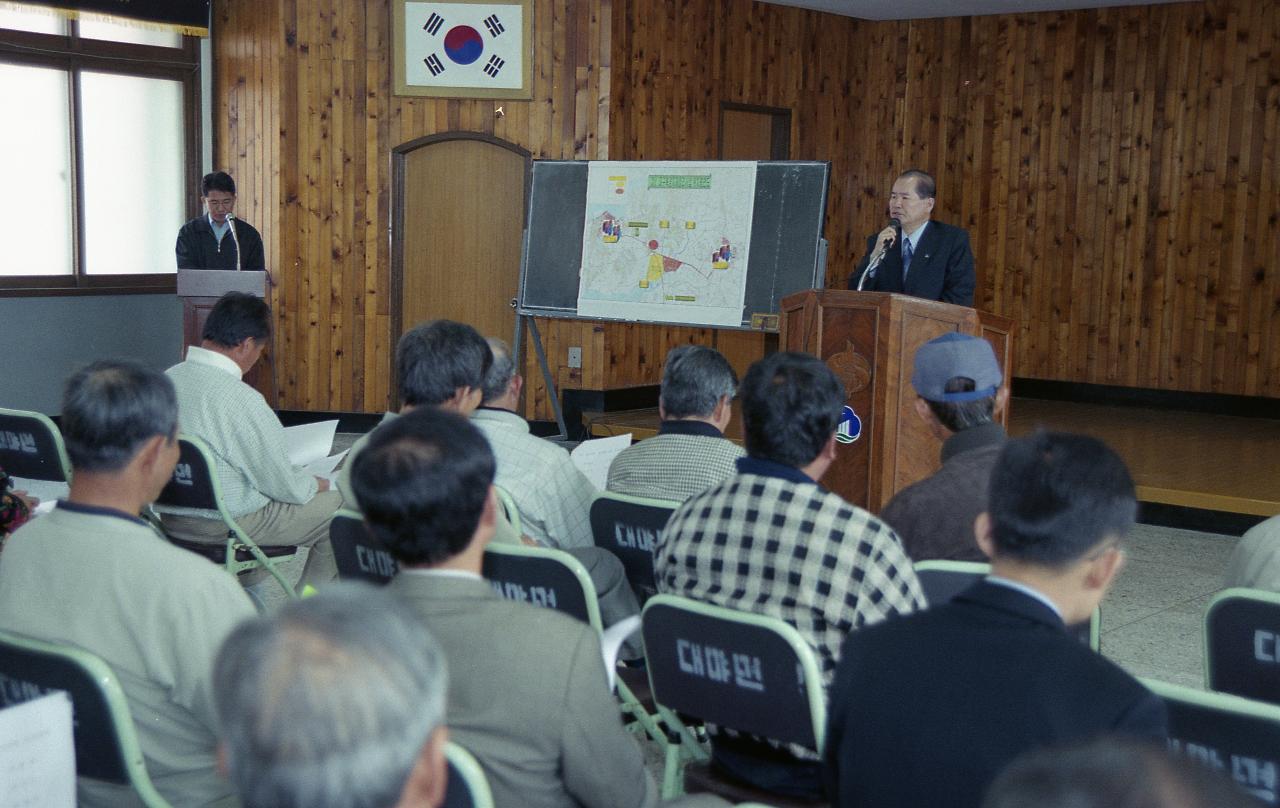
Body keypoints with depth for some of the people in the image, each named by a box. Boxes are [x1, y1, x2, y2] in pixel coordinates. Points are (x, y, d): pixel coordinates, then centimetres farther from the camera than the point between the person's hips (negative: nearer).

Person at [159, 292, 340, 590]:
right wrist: (318, 484, 5)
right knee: (338, 506, 8)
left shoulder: (166, 379, -2)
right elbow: (283, 485, -17)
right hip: (228, 525, -8)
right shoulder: (242, 400, -25)